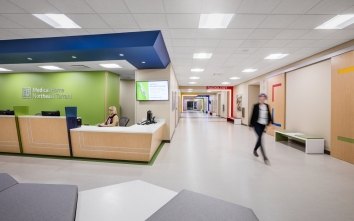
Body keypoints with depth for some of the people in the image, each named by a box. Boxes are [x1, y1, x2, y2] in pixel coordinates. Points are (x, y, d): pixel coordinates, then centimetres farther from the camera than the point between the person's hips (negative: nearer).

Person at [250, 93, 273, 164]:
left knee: (259, 138, 16)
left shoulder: (267, 106, 8)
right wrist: (251, 124, -5)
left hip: (263, 125, 5)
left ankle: (255, 150, 41)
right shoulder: (256, 106, -5)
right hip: (257, 124, -5)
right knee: (260, 138, -11)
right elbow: (253, 115, -5)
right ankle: (265, 157, -10)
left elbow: (269, 114, 10)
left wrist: (270, 121, -4)